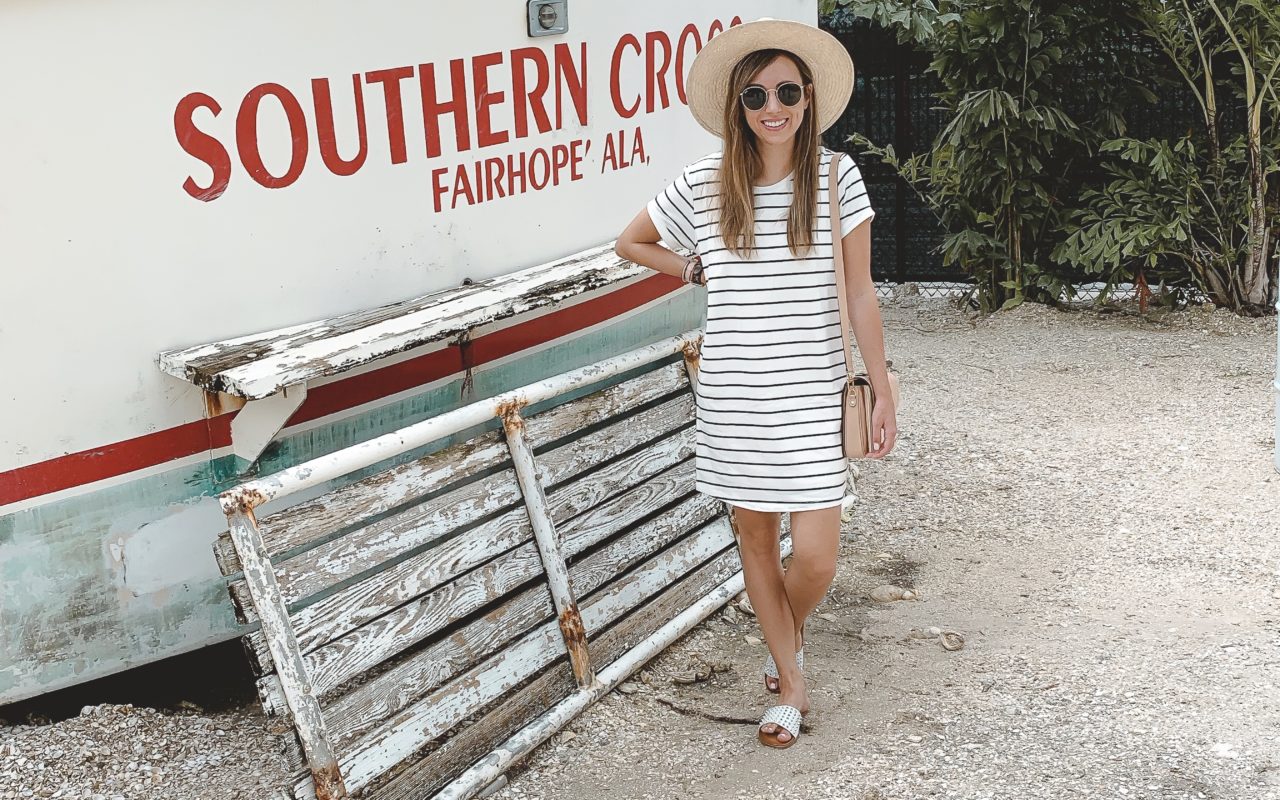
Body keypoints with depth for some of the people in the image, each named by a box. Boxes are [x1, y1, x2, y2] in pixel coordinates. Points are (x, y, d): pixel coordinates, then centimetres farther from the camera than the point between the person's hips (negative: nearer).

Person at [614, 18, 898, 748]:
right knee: (755, 538, 12)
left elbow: (860, 293, -1)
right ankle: (792, 683, 31)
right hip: (732, 395, 2)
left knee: (817, 559, -4)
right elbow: (631, 242, 15)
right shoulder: (703, 185, -2)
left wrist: (883, 391, -1)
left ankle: (790, 636, 32)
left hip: (812, 394, -1)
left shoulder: (836, 176, -5)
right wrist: (702, 273, 5)